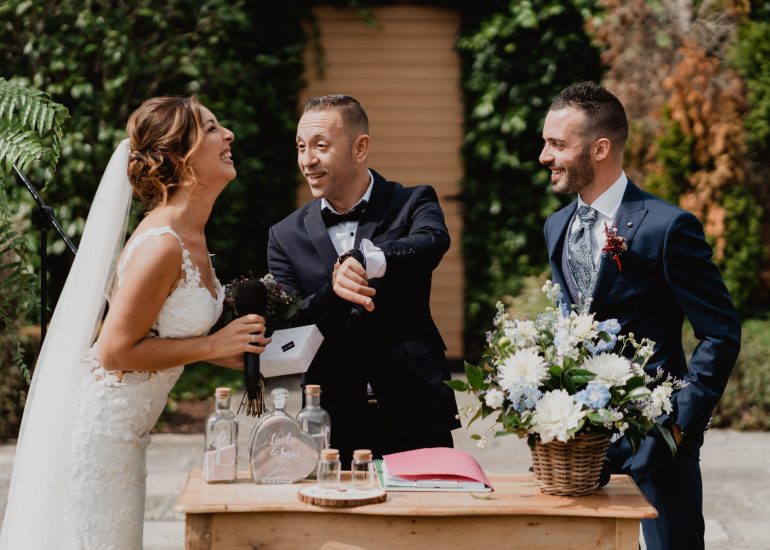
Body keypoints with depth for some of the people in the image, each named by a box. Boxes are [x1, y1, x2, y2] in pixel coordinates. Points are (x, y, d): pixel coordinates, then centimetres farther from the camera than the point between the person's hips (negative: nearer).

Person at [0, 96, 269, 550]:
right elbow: (116, 350, -22)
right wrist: (214, 345, -18)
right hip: (100, 426, -9)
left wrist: (237, 354, 4)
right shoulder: (162, 246, -24)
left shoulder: (189, 232, 5)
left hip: (126, 428, 9)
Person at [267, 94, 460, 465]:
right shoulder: (286, 236, 8)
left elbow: (431, 244, -21)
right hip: (331, 424, 1)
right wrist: (333, 292, -22)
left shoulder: (413, 203, 3)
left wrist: (363, 260, -39)